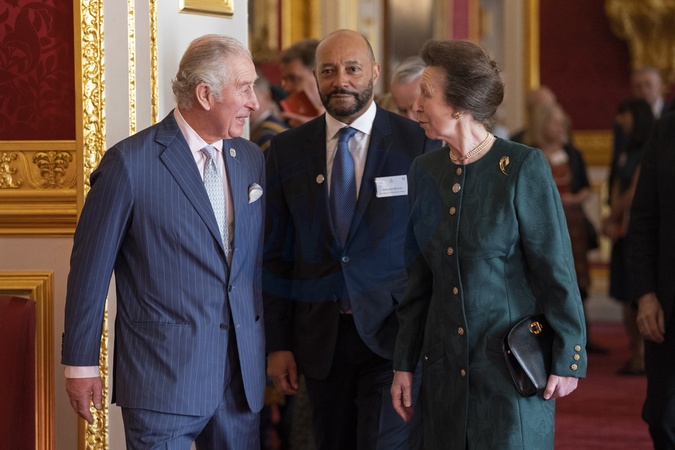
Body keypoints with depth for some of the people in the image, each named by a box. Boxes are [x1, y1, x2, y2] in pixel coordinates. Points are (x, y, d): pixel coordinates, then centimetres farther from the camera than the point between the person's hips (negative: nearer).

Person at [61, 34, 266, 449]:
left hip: (243, 376, 5)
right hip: (163, 377, -5)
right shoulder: (130, 163, -9)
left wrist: (273, 350, 15)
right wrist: (80, 363, -2)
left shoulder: (252, 159, 9)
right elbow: (91, 267, -4)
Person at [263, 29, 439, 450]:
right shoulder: (286, 151, 6)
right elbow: (276, 253, 8)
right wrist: (278, 344, 4)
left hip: (395, 335, -3)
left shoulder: (419, 143, -3)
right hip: (321, 336, 4)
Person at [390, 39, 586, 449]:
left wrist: (567, 357, -10)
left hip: (513, 365, -5)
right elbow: (419, 279, 11)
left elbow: (556, 269, -9)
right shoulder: (425, 172, 6)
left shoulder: (523, 167, -10)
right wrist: (404, 364, 11)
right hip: (445, 365, 5)